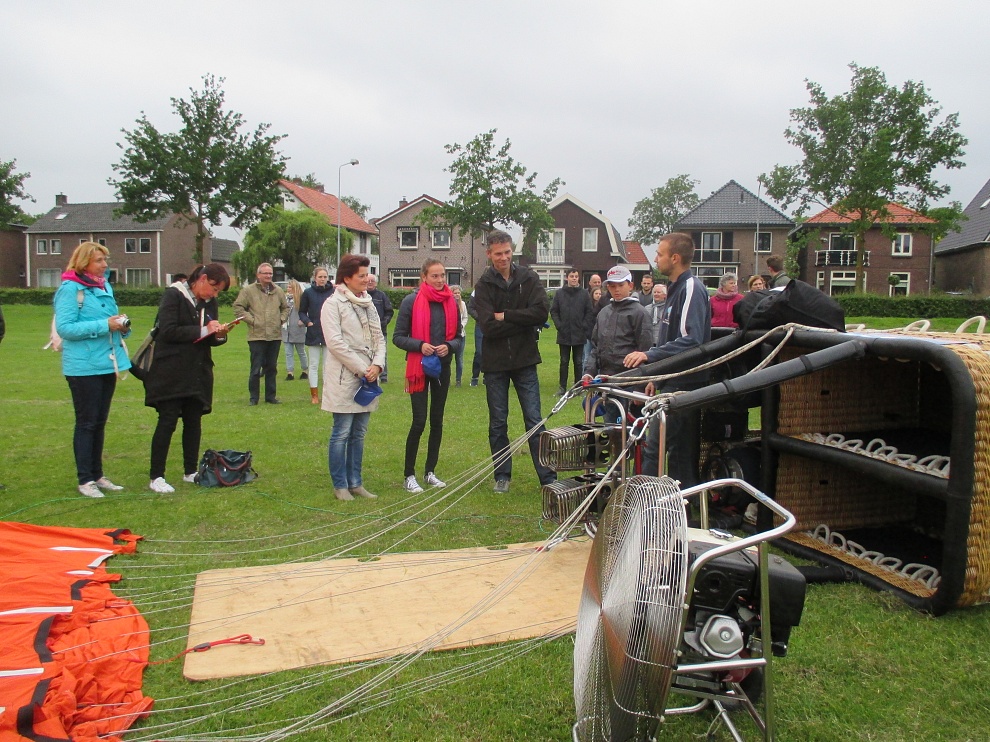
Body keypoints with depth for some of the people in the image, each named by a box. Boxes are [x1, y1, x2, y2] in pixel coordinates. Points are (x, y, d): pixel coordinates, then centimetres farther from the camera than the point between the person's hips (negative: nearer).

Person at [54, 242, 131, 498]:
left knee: (100, 422, 13)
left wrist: (122, 326, -2)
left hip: (107, 363, 7)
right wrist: (104, 325, -22)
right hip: (84, 367, -7)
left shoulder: (105, 286, 13)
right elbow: (64, 328, -17)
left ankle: (97, 474, 23)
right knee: (86, 422, -1)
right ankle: (85, 480, 6)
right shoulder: (70, 289, -10)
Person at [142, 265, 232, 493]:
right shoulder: (174, 295, -8)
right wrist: (202, 330, -21)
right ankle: (156, 477, 2)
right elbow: (168, 331, -18)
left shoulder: (210, 302, 11)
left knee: (194, 421, 9)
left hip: (198, 372, 6)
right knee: (168, 421, -5)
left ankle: (190, 471, 19)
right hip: (171, 373, -6)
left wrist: (219, 335, -8)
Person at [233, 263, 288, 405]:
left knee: (272, 368, 11)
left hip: (275, 336, 4)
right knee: (256, 368, -1)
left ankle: (270, 396, 20)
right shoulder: (248, 290, -2)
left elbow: (285, 307, 23)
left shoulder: (278, 291, 11)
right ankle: (253, 397, 10)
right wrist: (251, 320, -9)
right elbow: (238, 307, -3)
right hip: (257, 336, -4)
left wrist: (282, 320, 8)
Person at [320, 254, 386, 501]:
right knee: (342, 433, -1)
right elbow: (335, 342, -14)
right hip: (344, 378, -7)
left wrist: (377, 365, -5)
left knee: (359, 433, 11)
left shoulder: (368, 304, 15)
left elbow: (379, 337, 13)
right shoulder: (333, 304, -6)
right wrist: (362, 369, -13)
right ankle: (340, 485, 9)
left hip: (368, 378, 7)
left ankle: (355, 483, 20)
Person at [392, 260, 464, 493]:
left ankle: (430, 472, 21)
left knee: (437, 421, 9)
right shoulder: (411, 301, -7)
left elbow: (459, 337, 10)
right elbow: (398, 337, -4)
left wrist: (449, 346, -11)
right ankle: (409, 475, 6)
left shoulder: (451, 302, 4)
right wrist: (420, 345, -20)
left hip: (443, 367, 4)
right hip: (419, 367, -4)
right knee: (419, 422, -7)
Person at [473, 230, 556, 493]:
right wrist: (522, 321, -14)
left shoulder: (528, 278, 1)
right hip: (495, 363, 0)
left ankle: (548, 478, 7)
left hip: (525, 361, 0)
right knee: (497, 424, 9)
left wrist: (505, 316, -14)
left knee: (535, 421, 2)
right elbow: (489, 327, -15)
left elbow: (541, 312, -14)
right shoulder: (484, 285, -2)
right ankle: (502, 476, 23)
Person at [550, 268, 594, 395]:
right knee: (564, 361, 6)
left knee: (578, 362, 7)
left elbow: (590, 312, 3)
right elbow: (553, 311, 4)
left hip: (579, 335, 0)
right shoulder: (559, 293, 3)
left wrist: (584, 327, -6)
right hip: (564, 334, 0)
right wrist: (559, 325, -6)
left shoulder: (584, 294, 2)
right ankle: (562, 387, 12)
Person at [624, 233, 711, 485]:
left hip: (684, 385, -10)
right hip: (673, 382, 10)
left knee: (655, 448, -9)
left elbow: (690, 340, -26)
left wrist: (649, 355, -31)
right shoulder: (677, 288, 17)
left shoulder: (691, 288, -15)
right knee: (679, 451, 14)